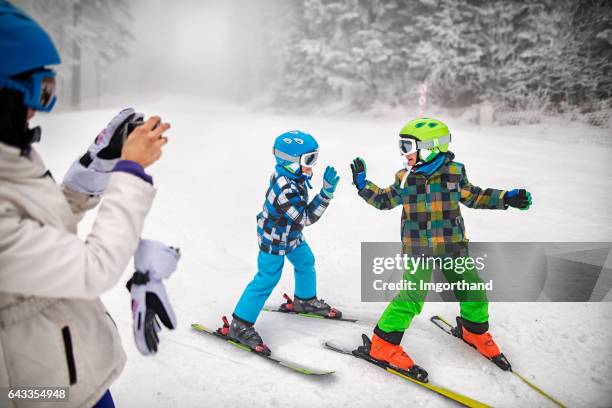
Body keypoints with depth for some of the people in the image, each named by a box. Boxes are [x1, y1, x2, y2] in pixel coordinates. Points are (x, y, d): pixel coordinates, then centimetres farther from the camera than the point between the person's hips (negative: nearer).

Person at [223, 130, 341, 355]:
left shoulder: (288, 175, -9)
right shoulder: (286, 189, -37)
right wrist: (326, 193, -33)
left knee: (306, 262, 23)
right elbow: (306, 218, -31)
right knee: (267, 279, -3)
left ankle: (305, 300, 48)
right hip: (274, 240, -10)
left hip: (291, 234, 10)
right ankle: (239, 326, 8)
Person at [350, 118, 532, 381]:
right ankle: (384, 344, 4)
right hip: (418, 250, -2)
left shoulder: (454, 172, -2)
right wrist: (362, 184, 6)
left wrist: (506, 198, 4)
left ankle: (475, 331, 41)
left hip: (453, 247, 2)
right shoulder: (405, 177, -1)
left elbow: (473, 197, 12)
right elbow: (385, 200, 13)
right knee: (411, 298, -11)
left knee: (473, 292, 11)